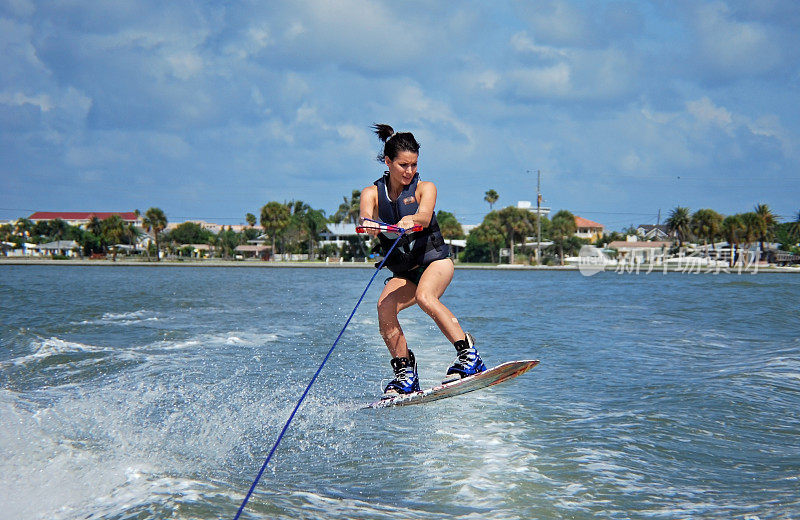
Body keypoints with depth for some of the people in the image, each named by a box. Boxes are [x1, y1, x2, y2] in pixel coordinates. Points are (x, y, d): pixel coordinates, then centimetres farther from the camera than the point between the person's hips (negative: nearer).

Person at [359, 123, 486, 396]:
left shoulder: (424, 188, -2)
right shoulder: (372, 192, 2)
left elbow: (424, 217, -24)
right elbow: (367, 217, -20)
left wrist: (410, 220, -48)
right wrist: (369, 224, -45)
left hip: (435, 260, -3)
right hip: (403, 272, 3)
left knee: (424, 297, -33)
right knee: (385, 306, -25)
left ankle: (468, 354, -29)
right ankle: (406, 374, -14)